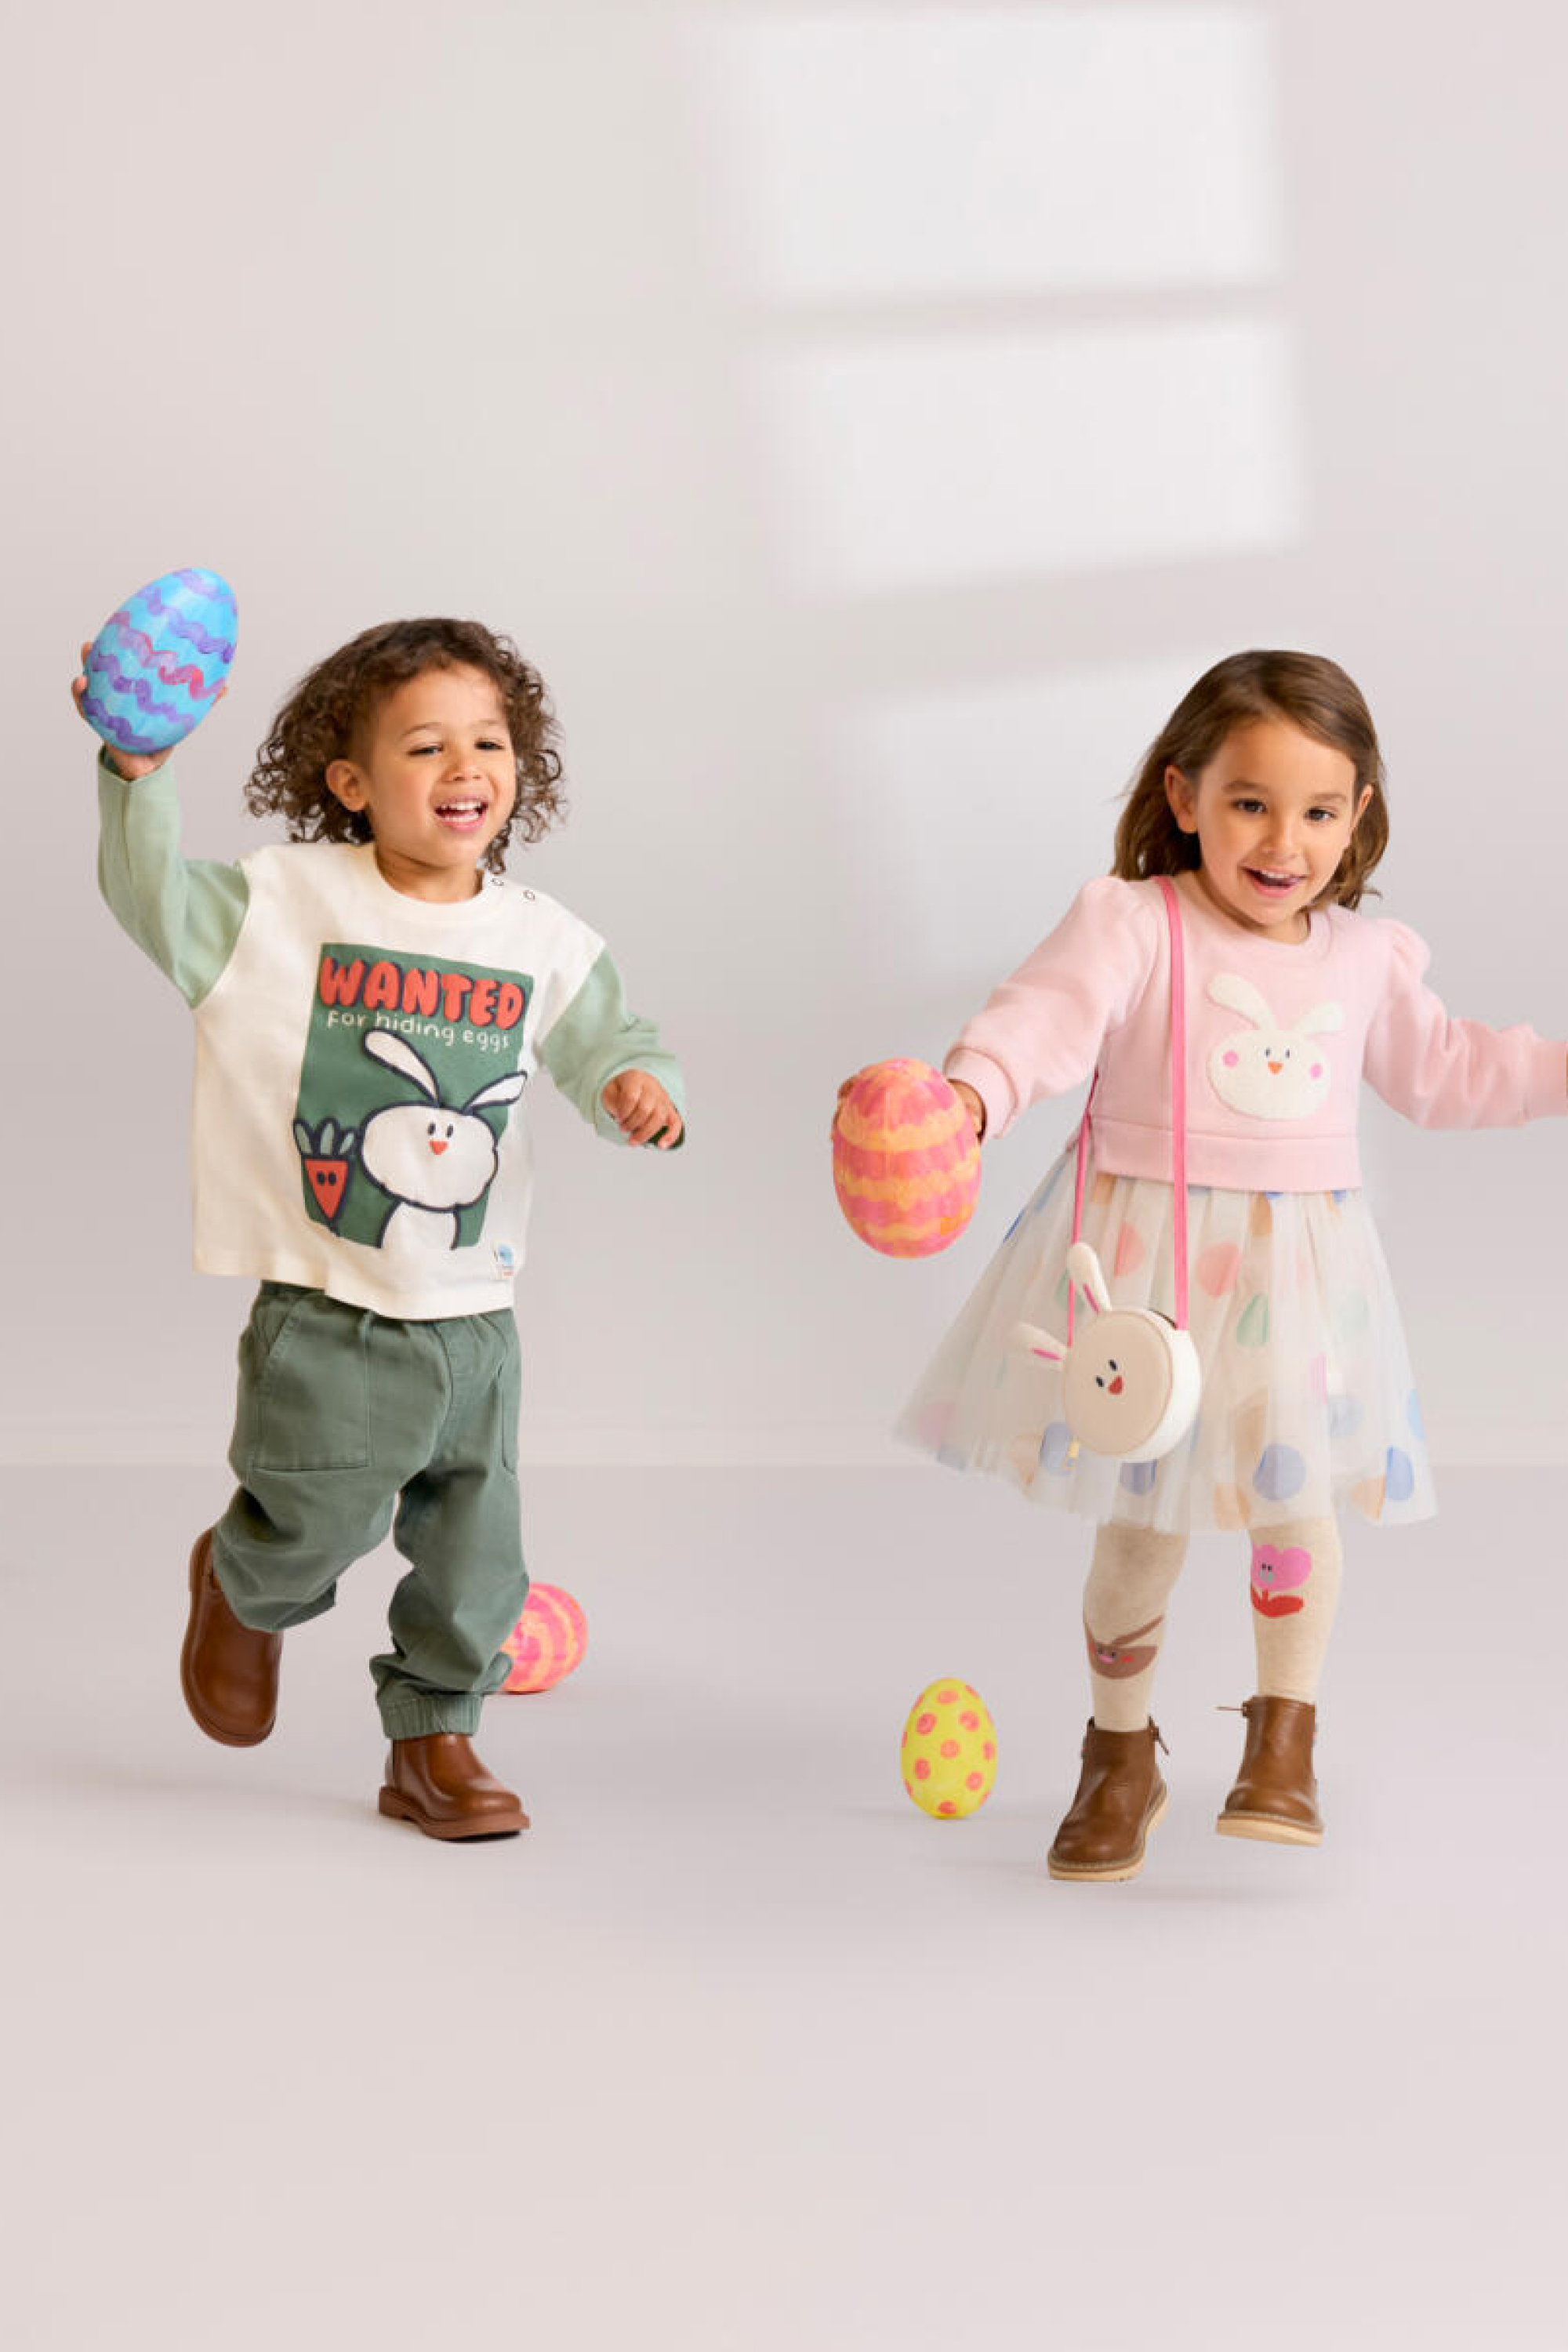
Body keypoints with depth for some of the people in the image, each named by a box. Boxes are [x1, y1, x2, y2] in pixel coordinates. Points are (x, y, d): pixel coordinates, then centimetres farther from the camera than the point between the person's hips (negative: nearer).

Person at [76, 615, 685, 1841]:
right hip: (324, 1313, -3)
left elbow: (611, 1051, 6)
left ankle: (433, 1743, 30)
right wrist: (138, 775, -27)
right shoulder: (283, 904, -7)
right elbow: (157, 904, -13)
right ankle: (241, 1586, 37)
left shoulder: (545, 943, 1)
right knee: (316, 1528, 1)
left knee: (473, 1550, 10)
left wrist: (643, 1087, -18)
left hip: (472, 1316, 4)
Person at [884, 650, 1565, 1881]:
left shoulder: (1360, 958, 6)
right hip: (1148, 1261, -3)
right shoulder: (1133, 925, -10)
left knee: (1296, 1498, -4)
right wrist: (968, 1093, -45)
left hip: (1297, 1266, 3)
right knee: (1144, 1520, 4)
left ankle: (1284, 1737, 17)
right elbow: (1049, 1013, -26)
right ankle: (1121, 1752, 24)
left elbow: (1440, 1070, 22)